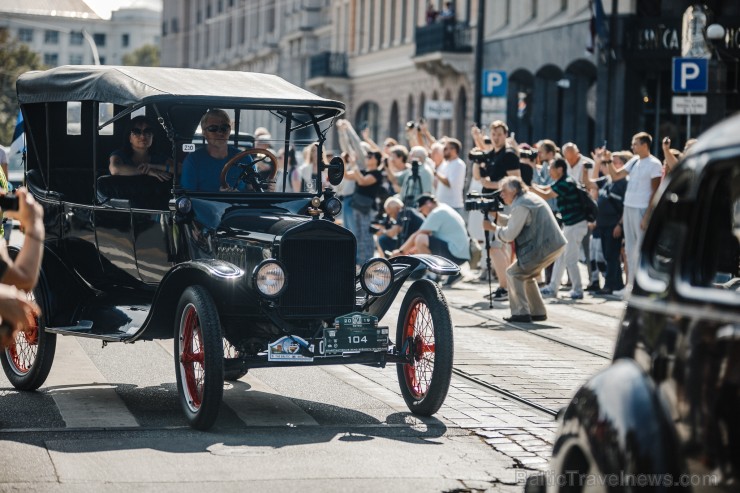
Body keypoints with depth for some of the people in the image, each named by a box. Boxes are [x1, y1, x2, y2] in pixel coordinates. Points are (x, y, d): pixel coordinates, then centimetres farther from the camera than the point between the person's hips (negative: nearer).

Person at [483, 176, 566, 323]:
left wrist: (493, 228, 2)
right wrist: (498, 216, 18)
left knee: (514, 273, -4)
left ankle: (521, 313, -7)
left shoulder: (521, 206, -14)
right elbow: (516, 222, 27)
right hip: (556, 245, 10)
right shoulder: (529, 198, 17)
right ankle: (538, 312, 22)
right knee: (527, 275, 22)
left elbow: (509, 235, -12)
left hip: (544, 247, -10)